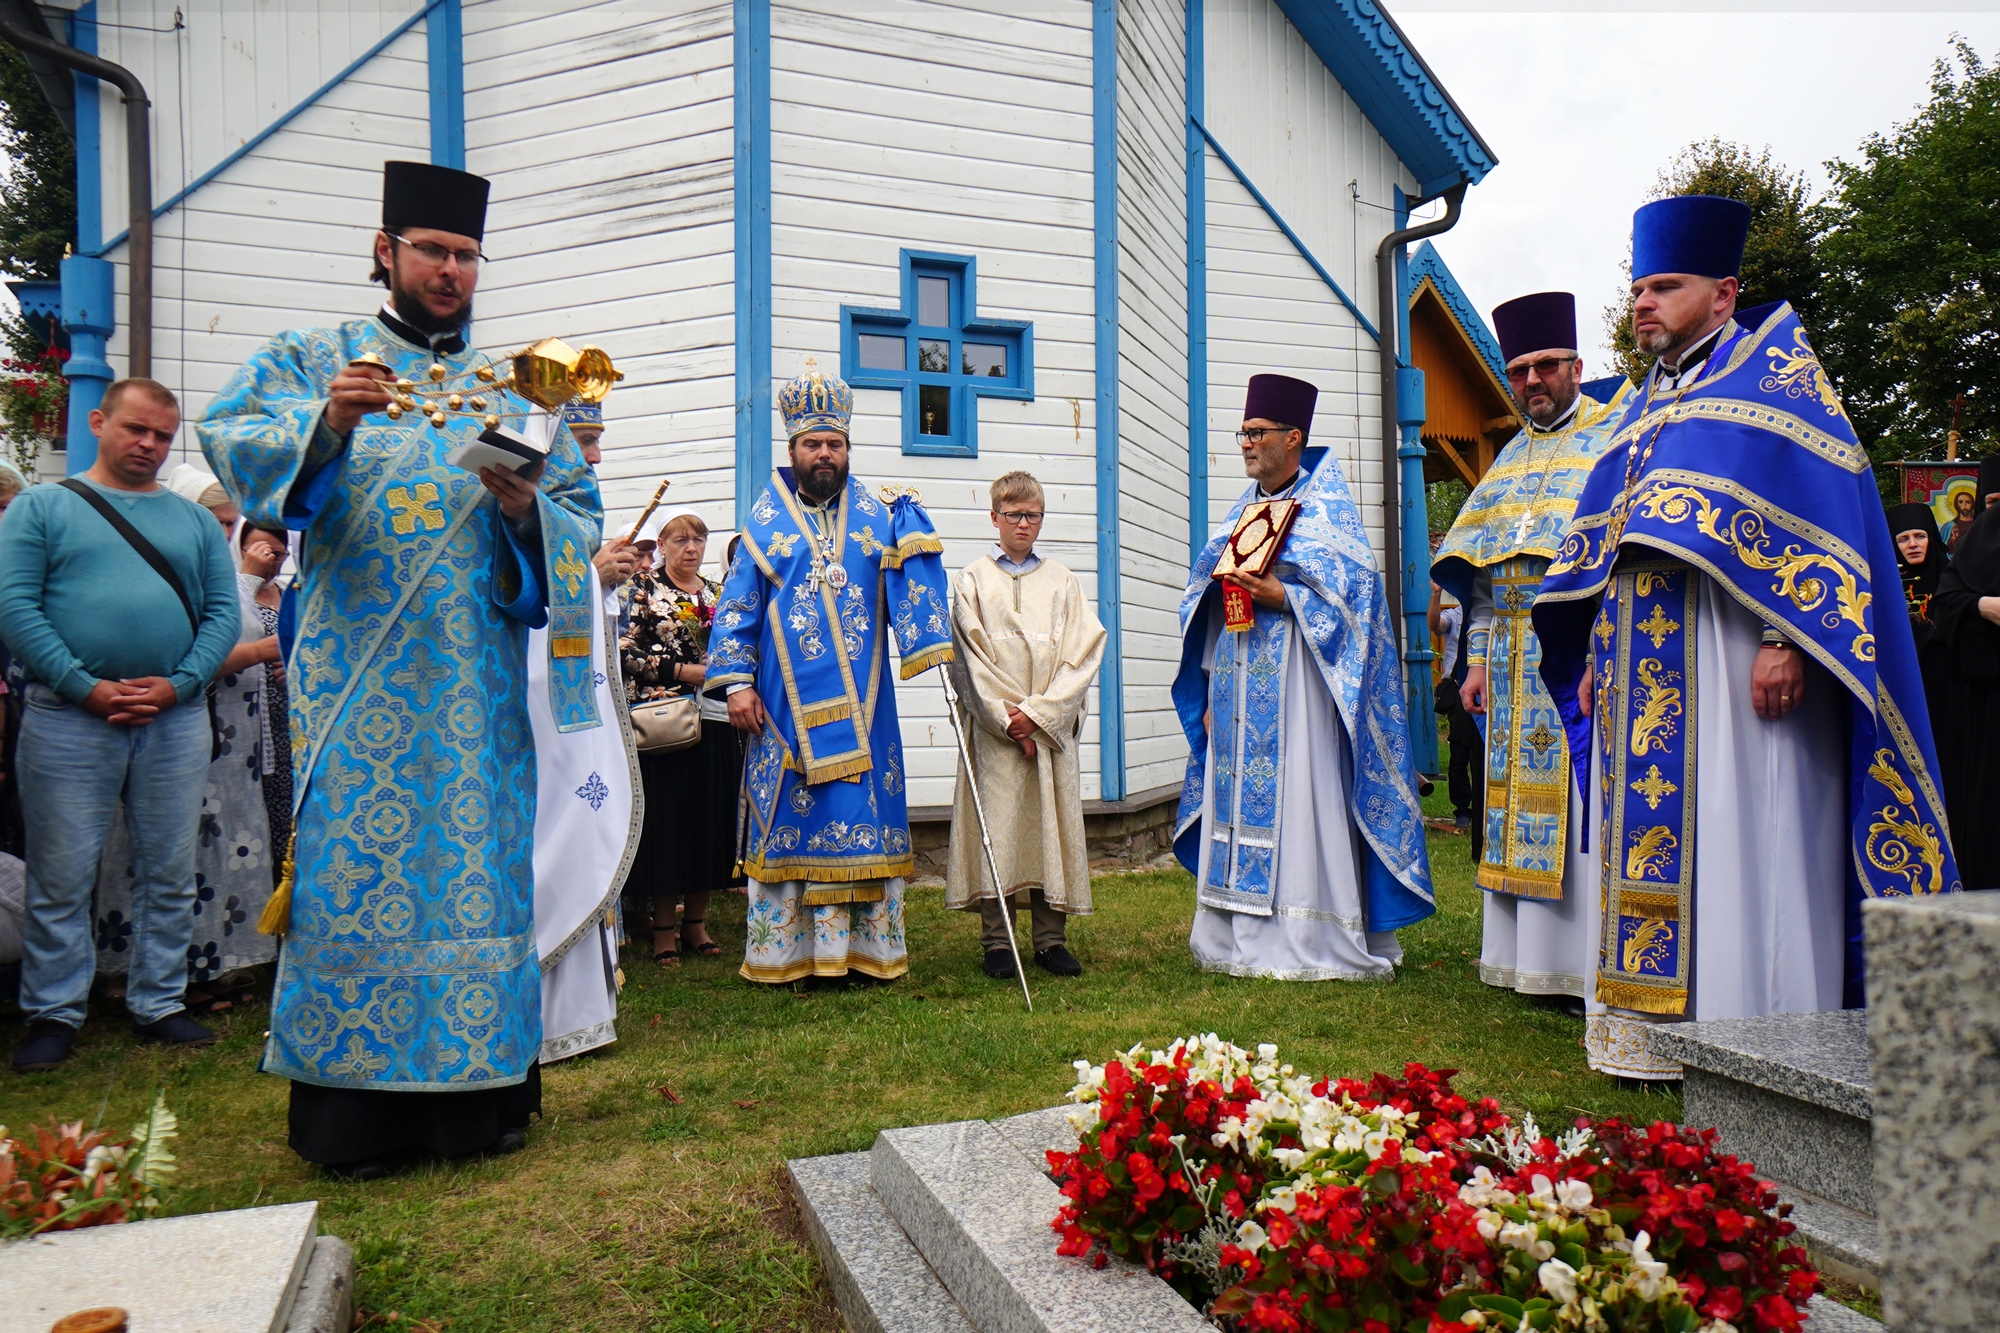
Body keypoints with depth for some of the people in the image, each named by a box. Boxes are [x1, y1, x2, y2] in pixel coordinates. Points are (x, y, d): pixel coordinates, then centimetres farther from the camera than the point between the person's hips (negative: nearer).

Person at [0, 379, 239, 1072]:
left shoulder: (195, 519, 13)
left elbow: (222, 611, 6)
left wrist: (179, 684, -9)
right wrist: (86, 687, -14)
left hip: (175, 721, 3)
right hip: (69, 720, -2)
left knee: (169, 876, 8)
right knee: (60, 879, 4)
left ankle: (159, 1004, 20)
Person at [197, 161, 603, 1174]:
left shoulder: (515, 390, 17)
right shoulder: (315, 360, 11)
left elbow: (583, 519, 11)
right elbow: (226, 436, -5)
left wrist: (525, 504, -11)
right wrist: (326, 424, -24)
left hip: (475, 680, 2)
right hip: (357, 672, -2)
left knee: (479, 861, 3)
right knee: (355, 858, -4)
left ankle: (480, 1090, 14)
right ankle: (349, 1107, 7)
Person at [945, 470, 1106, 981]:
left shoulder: (1062, 582, 11)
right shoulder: (972, 581, 6)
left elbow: (1082, 655, 3)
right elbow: (969, 658, -1)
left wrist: (1037, 713, -9)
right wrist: (1007, 718, -10)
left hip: (1053, 725, 2)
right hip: (994, 727, -2)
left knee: (1052, 826, 3)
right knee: (997, 826, -4)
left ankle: (1051, 938, 11)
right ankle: (996, 942, 5)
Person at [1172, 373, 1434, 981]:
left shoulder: (1326, 508, 1)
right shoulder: (1242, 513, 20)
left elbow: (1351, 591, -9)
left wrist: (1282, 598, -20)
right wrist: (1211, 695, 13)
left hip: (1295, 685, -6)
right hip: (1237, 687, 7)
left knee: (1298, 805, -8)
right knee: (1239, 805, 6)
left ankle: (1312, 945, 0)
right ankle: (1237, 939, 13)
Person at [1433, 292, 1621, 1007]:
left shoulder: (1614, 439, 1)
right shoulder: (1511, 458, 20)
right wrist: (1478, 660, 11)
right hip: (1514, 661, 6)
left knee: (1580, 798, -7)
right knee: (1521, 797, 6)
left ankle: (1596, 964, 0)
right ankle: (1534, 958, 13)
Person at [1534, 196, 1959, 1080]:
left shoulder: (1776, 370, 2)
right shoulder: (1646, 408, 23)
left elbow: (1819, 507, -10)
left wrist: (1783, 638, -20)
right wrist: (1598, 656, 16)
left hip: (1731, 664, -7)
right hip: (1644, 675, 7)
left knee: (1741, 840, -7)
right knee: (1653, 837, 6)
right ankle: (1661, 1025, 13)